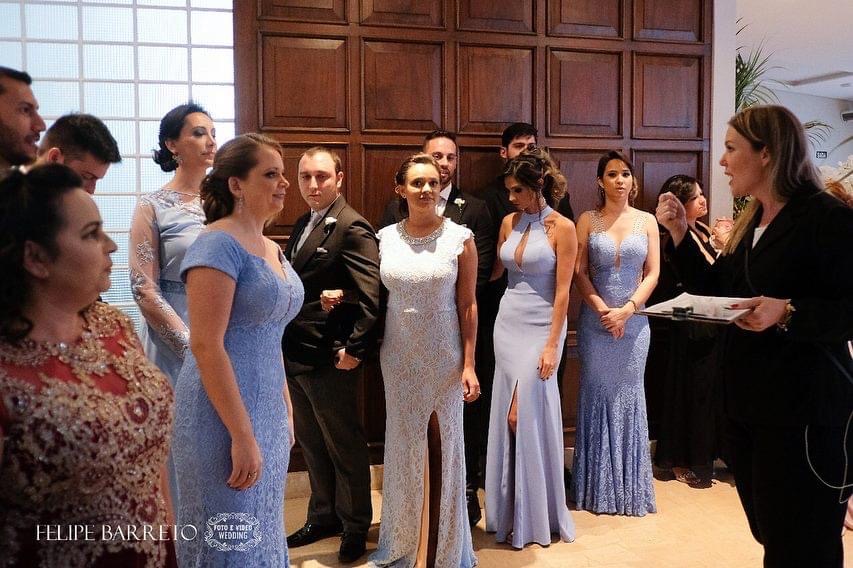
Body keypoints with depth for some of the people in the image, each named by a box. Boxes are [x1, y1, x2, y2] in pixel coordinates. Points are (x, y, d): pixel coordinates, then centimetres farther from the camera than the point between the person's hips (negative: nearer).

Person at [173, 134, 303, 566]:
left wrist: (286, 411, 16)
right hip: (226, 416, -8)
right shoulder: (218, 245, -15)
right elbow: (206, 345, -22)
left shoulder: (271, 248, 11)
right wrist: (243, 435, -21)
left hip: (268, 412, 8)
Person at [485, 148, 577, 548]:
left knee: (525, 413, -8)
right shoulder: (510, 222, 8)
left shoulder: (562, 227, -8)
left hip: (541, 326, -5)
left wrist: (552, 345, -14)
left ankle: (536, 517, 10)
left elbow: (563, 291, -11)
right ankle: (512, 511, 20)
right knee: (509, 415, 6)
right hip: (507, 322, 5)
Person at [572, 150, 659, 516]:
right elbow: (579, 272, -2)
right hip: (595, 318, -1)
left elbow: (652, 273, 1)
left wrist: (627, 310, -11)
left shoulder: (646, 221, 5)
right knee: (596, 396, 5)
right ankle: (597, 485, 16)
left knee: (629, 397, 7)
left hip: (634, 319, 1)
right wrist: (602, 310, -12)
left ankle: (629, 486, 20)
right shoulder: (588, 220, 2)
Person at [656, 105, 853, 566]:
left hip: (804, 412, -8)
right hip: (746, 403, 8)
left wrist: (789, 312, -31)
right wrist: (678, 231, 8)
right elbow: (713, 288, 14)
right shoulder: (750, 222, 12)